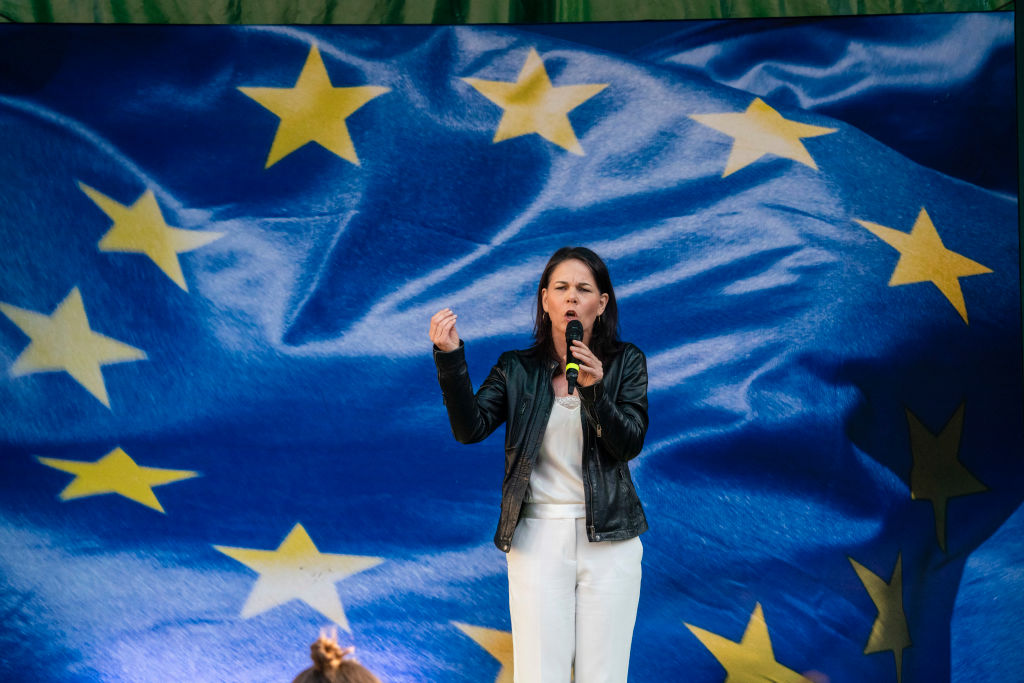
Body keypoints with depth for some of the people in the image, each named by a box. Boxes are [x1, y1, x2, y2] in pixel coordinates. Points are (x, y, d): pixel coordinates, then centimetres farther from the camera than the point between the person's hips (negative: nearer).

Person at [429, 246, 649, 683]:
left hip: (607, 537, 0)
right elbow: (470, 428, -9)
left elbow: (629, 445, -6)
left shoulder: (625, 363, 4)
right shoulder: (516, 369, 5)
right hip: (538, 536, 0)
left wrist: (594, 389, -22)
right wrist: (449, 358, -21)